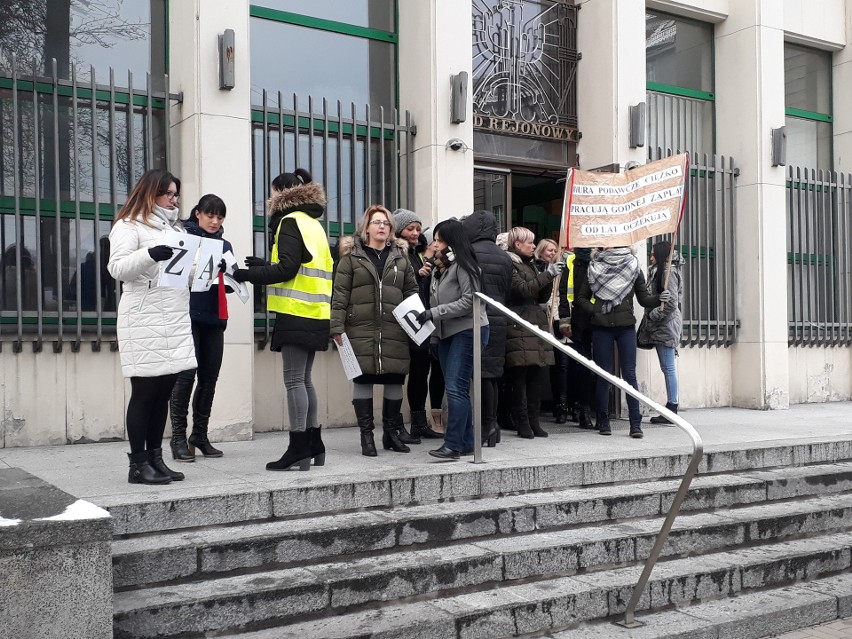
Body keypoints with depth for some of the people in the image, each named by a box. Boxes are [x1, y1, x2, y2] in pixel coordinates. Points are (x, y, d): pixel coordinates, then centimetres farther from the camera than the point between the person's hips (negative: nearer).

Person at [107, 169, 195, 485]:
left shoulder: (176, 227, 22)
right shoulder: (129, 225, -1)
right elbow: (117, 268, -13)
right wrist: (149, 255, -28)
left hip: (176, 320, 7)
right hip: (145, 321, -7)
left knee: (164, 393, 9)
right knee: (144, 393, -4)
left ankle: (155, 458, 16)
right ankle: (138, 464, 2)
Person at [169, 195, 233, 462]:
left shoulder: (224, 245, 16)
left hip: (215, 318, 5)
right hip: (189, 316, -5)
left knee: (209, 377, 6)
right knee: (186, 374, -10)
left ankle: (200, 434, 15)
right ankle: (178, 436, -2)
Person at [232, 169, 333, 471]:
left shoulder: (290, 222, -6)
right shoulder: (313, 224, 21)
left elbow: (287, 268, -16)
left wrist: (250, 274, -11)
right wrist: (265, 265, 24)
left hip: (296, 313, -9)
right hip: (315, 313, 9)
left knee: (294, 380, -8)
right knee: (304, 379, 13)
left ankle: (298, 448, -8)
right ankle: (313, 444, 17)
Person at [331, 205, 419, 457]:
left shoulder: (401, 257, 14)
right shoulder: (352, 256, 4)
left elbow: (411, 291, 15)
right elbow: (340, 294, -1)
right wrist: (337, 327, -8)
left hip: (394, 331, 3)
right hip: (361, 330, -3)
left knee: (394, 380, 6)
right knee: (363, 380, 1)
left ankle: (392, 432, 21)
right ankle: (366, 435, 10)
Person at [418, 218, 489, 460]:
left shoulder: (463, 265, -9)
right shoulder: (439, 269, 18)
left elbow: (468, 301, -17)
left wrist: (434, 313, -18)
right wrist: (432, 335, 12)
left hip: (467, 330, -9)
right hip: (445, 334, 9)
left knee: (455, 388, -14)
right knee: (456, 389, 9)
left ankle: (452, 445, -14)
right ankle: (466, 442, 15)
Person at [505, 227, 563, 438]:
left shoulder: (531, 265, 22)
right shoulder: (510, 264, -4)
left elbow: (543, 297, 19)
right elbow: (523, 289, -16)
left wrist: (550, 277, 3)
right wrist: (548, 274, -15)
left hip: (536, 325, 8)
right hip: (519, 327, -8)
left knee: (536, 374, 6)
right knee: (519, 375, -7)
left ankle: (533, 420, 11)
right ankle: (522, 423, -2)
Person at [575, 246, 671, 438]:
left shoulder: (633, 268, 6)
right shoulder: (595, 268, 4)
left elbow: (644, 298, 7)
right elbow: (581, 297, 10)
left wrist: (659, 298, -13)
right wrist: (594, 310, -6)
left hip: (626, 327, 0)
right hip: (601, 327, 0)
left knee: (629, 374, -3)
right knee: (603, 375, 3)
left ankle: (635, 424, -2)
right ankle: (603, 422, 12)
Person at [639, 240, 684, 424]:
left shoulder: (669, 271, -11)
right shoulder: (659, 271, 19)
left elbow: (671, 302, -19)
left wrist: (653, 315, -12)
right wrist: (649, 321, 13)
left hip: (667, 324, -10)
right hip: (662, 326, 10)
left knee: (668, 367, -8)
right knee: (666, 368, 8)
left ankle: (672, 409, -5)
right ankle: (670, 409, 11)